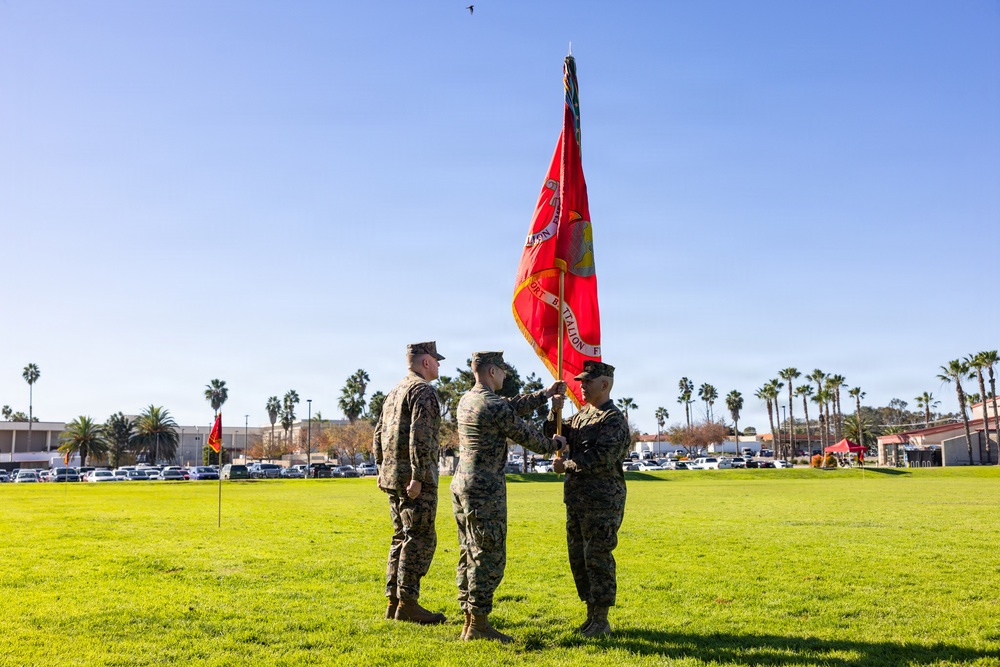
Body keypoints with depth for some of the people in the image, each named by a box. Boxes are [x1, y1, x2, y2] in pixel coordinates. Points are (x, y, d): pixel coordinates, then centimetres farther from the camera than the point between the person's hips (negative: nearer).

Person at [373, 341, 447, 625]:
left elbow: (379, 434, 21)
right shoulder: (423, 391, -11)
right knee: (421, 539, -5)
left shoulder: (395, 392, 18)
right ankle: (407, 603, -4)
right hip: (414, 477, -9)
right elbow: (420, 435, -21)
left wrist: (382, 469, 23)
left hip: (392, 477, 9)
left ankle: (394, 602, 15)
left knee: (402, 538, 13)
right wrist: (418, 476, -23)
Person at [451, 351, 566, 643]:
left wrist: (546, 394, 24)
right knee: (488, 557, -4)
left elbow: (512, 407, 19)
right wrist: (553, 444, 14)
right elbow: (525, 434, -5)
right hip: (485, 490, -10)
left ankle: (469, 619, 18)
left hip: (461, 485, 10)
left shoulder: (466, 400, 12)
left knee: (469, 555, 13)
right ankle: (478, 625, 0)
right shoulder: (495, 407, -17)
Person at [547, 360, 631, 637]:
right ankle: (592, 615, 24)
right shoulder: (582, 415, 14)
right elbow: (552, 437, 15)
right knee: (578, 558, 13)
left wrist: (566, 466, -9)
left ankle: (601, 621, 6)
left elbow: (601, 460, -21)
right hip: (577, 500, 9)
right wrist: (555, 412, -2)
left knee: (598, 559, -3)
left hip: (602, 502, -9)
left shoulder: (614, 420, -12)